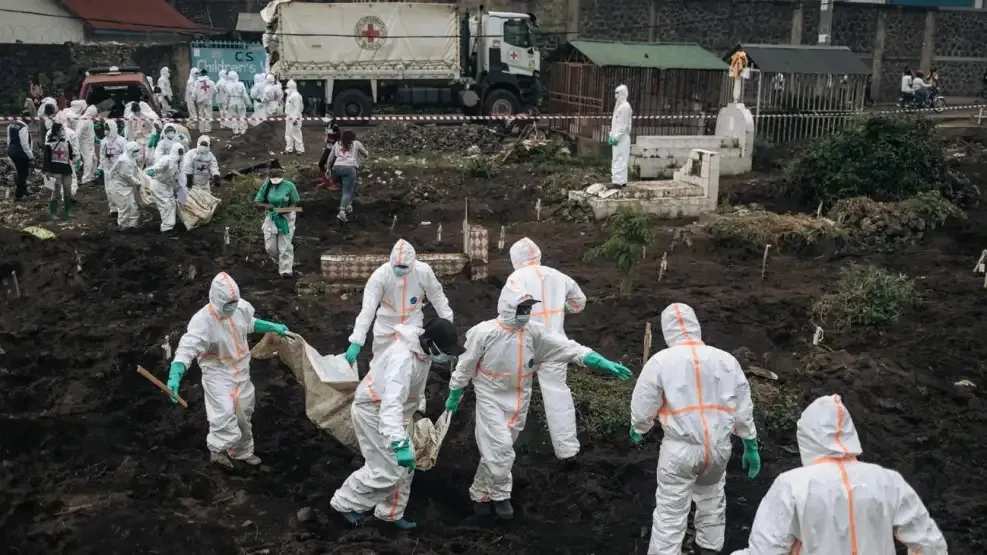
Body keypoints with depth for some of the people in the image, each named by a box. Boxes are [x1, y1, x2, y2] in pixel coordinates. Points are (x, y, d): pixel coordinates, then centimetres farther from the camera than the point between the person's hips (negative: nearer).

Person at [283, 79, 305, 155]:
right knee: (288, 134, 15)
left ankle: (300, 149, 2)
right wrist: (286, 114, 20)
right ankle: (289, 148, 24)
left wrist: (295, 118, -24)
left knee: (296, 134, -5)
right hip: (289, 117, 10)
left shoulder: (296, 95, -19)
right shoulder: (290, 95, 12)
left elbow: (297, 108, -22)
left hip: (294, 118, -10)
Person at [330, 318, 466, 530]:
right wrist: (399, 443, -55)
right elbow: (391, 404, -47)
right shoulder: (403, 360, -37)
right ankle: (345, 503, 18)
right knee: (386, 470, -2)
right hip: (373, 413, -9)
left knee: (403, 464, 15)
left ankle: (390, 513, 31)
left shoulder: (422, 351, -6)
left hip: (388, 412, 9)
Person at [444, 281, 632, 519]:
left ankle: (480, 493, 33)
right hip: (491, 398, -4)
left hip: (518, 400, 4)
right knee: (500, 447, -14)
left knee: (495, 450, 14)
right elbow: (465, 365, -7)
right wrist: (454, 394, 2)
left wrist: (602, 363, -26)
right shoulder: (484, 333, -19)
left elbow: (568, 347, -16)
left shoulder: (534, 332, -10)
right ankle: (500, 495, 9)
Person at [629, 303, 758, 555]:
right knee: (711, 499, 27)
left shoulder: (660, 361, -11)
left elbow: (643, 408, -5)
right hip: (718, 445, 4)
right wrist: (751, 446, 17)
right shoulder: (726, 359, 0)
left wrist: (637, 429, 17)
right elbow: (743, 408, 6)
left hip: (680, 448, -4)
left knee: (670, 511, 4)